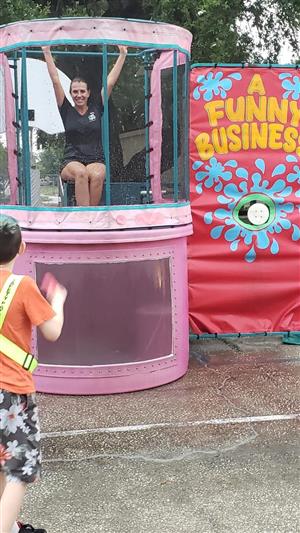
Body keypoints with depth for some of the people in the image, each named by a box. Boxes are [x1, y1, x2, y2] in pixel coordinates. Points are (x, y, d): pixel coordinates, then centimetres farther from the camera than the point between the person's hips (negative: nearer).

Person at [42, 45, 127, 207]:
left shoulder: (96, 109, 13)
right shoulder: (67, 111, 11)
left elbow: (110, 82, 13)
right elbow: (55, 80, 9)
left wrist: (122, 55, 13)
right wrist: (47, 52, 8)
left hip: (96, 161, 1)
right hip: (71, 162, -1)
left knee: (97, 175, -36)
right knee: (81, 172, -37)